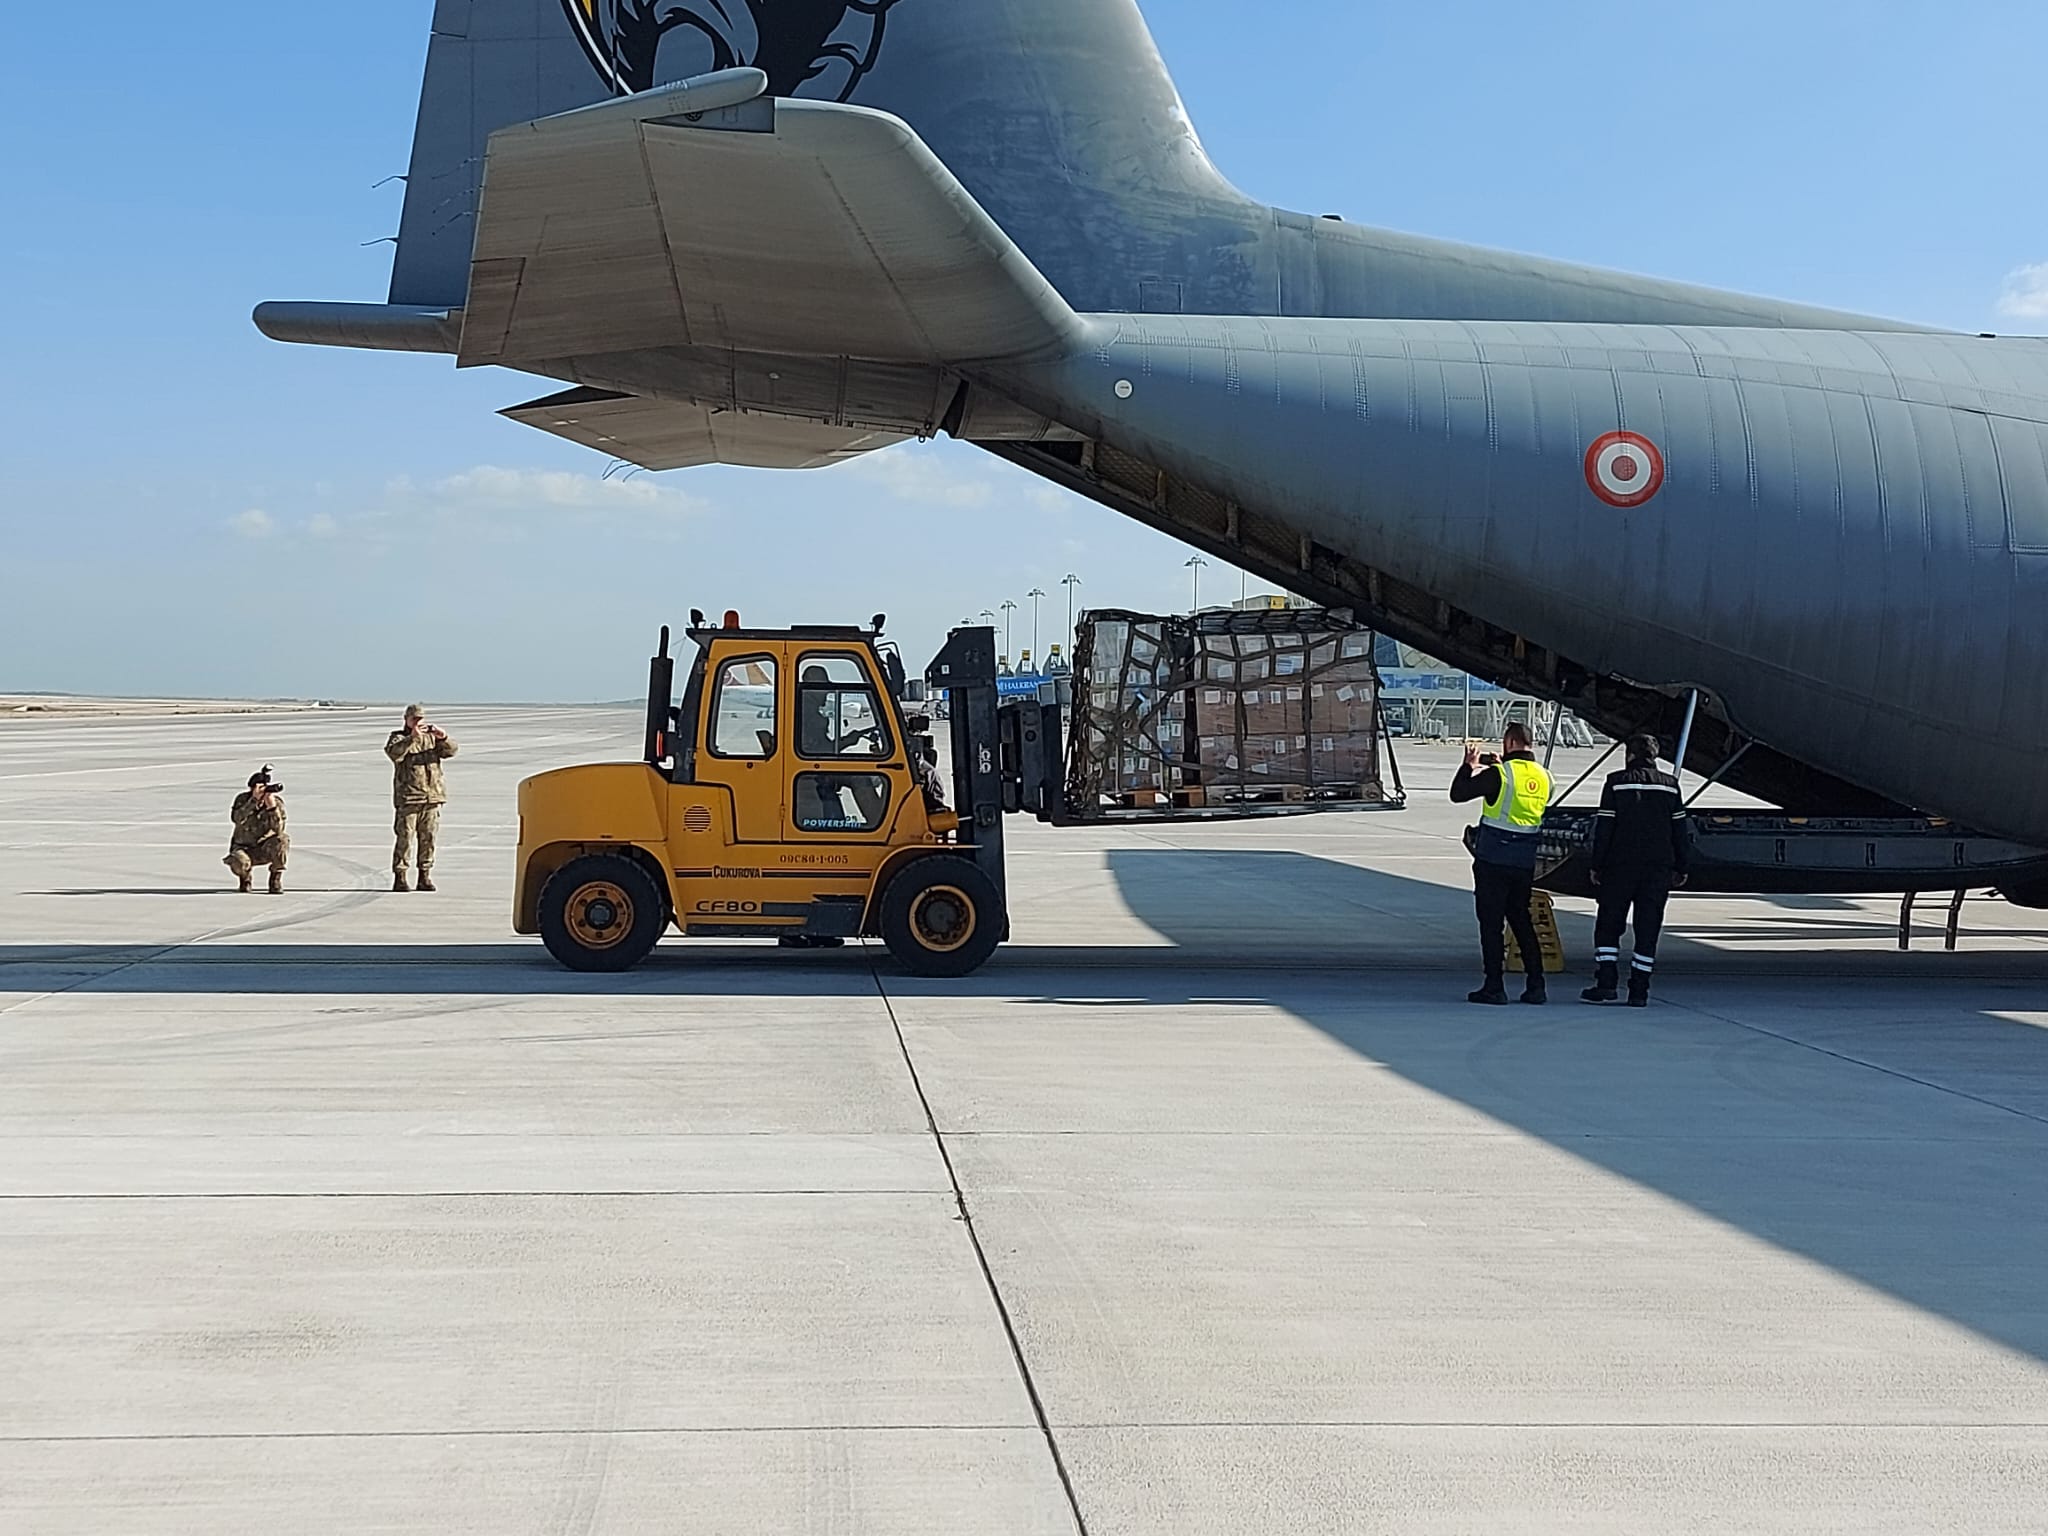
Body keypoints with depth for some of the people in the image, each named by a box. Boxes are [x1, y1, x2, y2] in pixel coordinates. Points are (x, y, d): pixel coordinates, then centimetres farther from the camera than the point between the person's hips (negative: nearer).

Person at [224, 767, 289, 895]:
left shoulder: (276, 801, -11)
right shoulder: (242, 799, -9)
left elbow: (279, 830, -23)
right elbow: (237, 818, -30)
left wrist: (272, 807, -35)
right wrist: (254, 800, -38)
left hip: (266, 849, 1)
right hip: (244, 848, -1)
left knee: (283, 839, -31)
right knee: (239, 863, -35)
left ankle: (276, 879, -11)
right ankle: (244, 877, 6)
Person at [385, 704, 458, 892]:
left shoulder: (432, 737, 16)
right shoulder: (398, 738, 5)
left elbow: (451, 750, 2)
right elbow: (394, 752, -18)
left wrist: (443, 738, -19)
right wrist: (412, 737, -30)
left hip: (432, 797, 4)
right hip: (408, 798, -4)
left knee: (428, 838, 5)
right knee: (405, 838, -6)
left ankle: (425, 876, 12)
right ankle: (399, 877, -2)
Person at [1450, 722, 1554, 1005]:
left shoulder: (1499, 774, -14)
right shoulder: (1544, 777, 6)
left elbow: (1457, 794, -10)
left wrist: (1469, 766, 6)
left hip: (1494, 860, -6)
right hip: (1525, 862, 6)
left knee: (1491, 921, 1)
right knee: (1521, 919, 15)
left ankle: (1495, 987, -1)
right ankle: (1536, 984, 11)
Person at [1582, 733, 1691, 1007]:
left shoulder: (1617, 782, -4)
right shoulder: (1669, 785, 5)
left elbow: (1604, 827, -6)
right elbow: (1682, 830, 7)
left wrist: (1597, 866, 0)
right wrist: (1680, 869, 14)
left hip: (1620, 866, -2)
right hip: (1659, 869, 2)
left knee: (1608, 924, 7)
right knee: (1648, 928, 5)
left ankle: (1606, 982, -3)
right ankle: (1639, 990, 3)